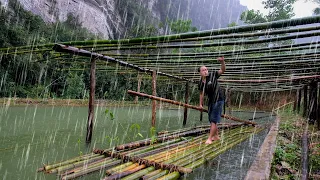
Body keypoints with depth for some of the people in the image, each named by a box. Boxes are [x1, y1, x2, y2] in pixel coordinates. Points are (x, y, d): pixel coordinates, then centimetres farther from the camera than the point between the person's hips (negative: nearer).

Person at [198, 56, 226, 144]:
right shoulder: (201, 83, 0)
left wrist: (222, 62, -35)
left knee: (213, 120, -7)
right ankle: (216, 136, 34)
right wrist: (200, 104, 10)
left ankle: (209, 138, 1)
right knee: (212, 120, 16)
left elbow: (223, 70, -18)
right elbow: (202, 94, 11)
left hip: (218, 100, -6)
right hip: (210, 101, 6)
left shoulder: (212, 75, -13)